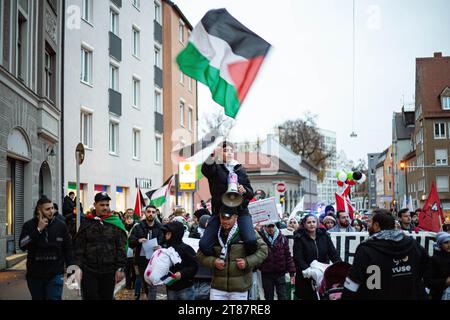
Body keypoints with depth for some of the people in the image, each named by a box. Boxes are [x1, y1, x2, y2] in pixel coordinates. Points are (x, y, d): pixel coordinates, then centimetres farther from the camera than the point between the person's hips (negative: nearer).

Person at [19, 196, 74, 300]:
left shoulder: (61, 225, -2)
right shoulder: (29, 225, -2)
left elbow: (68, 249, 2)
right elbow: (22, 246, -14)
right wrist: (38, 229, -19)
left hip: (55, 275, -1)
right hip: (35, 275, 2)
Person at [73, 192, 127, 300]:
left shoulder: (116, 223, 0)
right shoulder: (86, 222, 3)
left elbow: (121, 247, -1)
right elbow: (79, 247, 3)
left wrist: (120, 268, -6)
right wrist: (78, 266, -4)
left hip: (109, 271, 0)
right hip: (89, 270, 0)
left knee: (107, 297, 11)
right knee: (90, 296, 2)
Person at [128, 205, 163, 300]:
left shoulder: (160, 228, 0)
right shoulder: (138, 227, 3)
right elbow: (130, 243, -2)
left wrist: (160, 247, -27)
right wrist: (138, 240, -24)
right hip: (141, 260, 3)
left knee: (152, 287, -8)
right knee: (145, 285, 17)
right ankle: (150, 297, 37)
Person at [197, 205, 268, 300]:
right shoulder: (214, 234, 4)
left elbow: (263, 249, -1)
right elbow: (200, 254, 10)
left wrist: (248, 262, -14)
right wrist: (213, 261, -9)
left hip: (240, 288, -2)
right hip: (218, 287, 2)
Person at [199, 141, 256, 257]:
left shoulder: (241, 170, 17)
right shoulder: (215, 168, 9)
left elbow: (251, 193, 15)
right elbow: (205, 169, -17)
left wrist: (244, 190, -9)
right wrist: (213, 156, -38)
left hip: (240, 211, 1)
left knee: (251, 241, -22)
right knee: (204, 245, -14)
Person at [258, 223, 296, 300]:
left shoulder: (282, 238, 1)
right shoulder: (260, 237, -5)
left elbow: (288, 255, 4)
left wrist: (292, 272, 1)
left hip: (280, 274, 1)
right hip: (266, 274, -1)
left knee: (283, 297, 2)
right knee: (268, 297, 11)